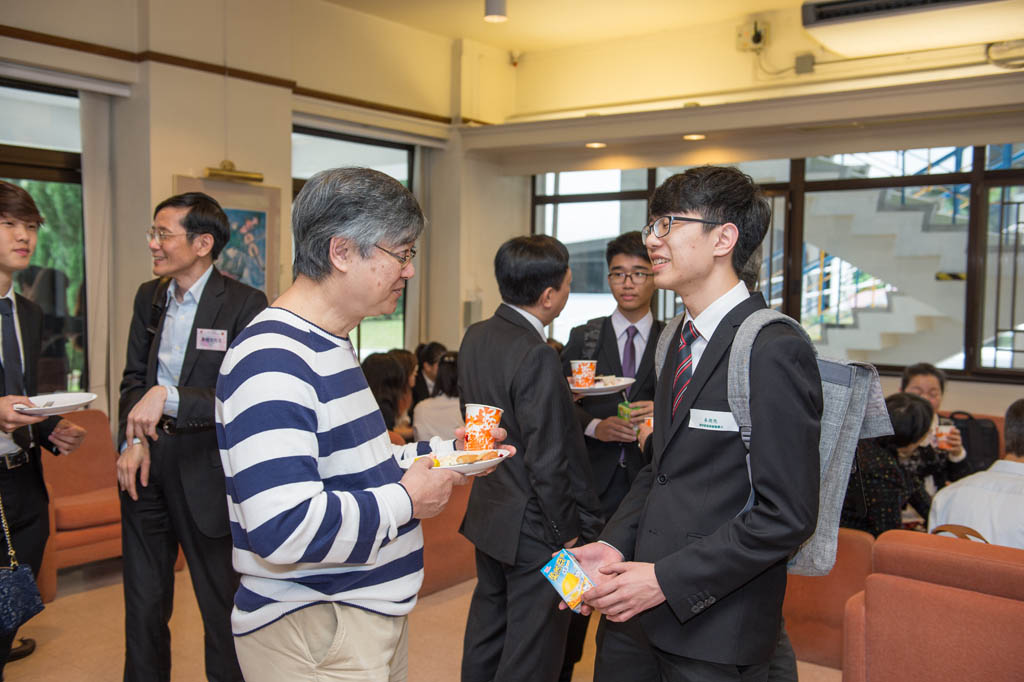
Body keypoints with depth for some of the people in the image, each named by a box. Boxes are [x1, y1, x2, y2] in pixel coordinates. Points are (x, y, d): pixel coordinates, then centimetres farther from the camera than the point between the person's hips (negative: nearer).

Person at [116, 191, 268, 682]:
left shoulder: (244, 305, -14)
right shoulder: (149, 297, 7)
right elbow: (133, 378, 12)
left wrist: (170, 397, -27)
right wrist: (133, 438, -3)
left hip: (205, 469, -6)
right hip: (147, 462, 6)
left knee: (221, 601, 9)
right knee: (143, 600, 19)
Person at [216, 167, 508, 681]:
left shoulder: (329, 345, 11)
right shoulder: (271, 360, -24)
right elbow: (283, 526, -32)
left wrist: (445, 451, 9)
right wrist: (405, 500, -20)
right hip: (314, 640, -10)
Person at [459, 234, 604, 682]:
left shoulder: (475, 337, 2)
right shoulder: (537, 356, -24)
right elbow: (547, 461, -23)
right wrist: (567, 530, -11)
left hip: (488, 513, 8)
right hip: (534, 528, -8)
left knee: (486, 632, 22)